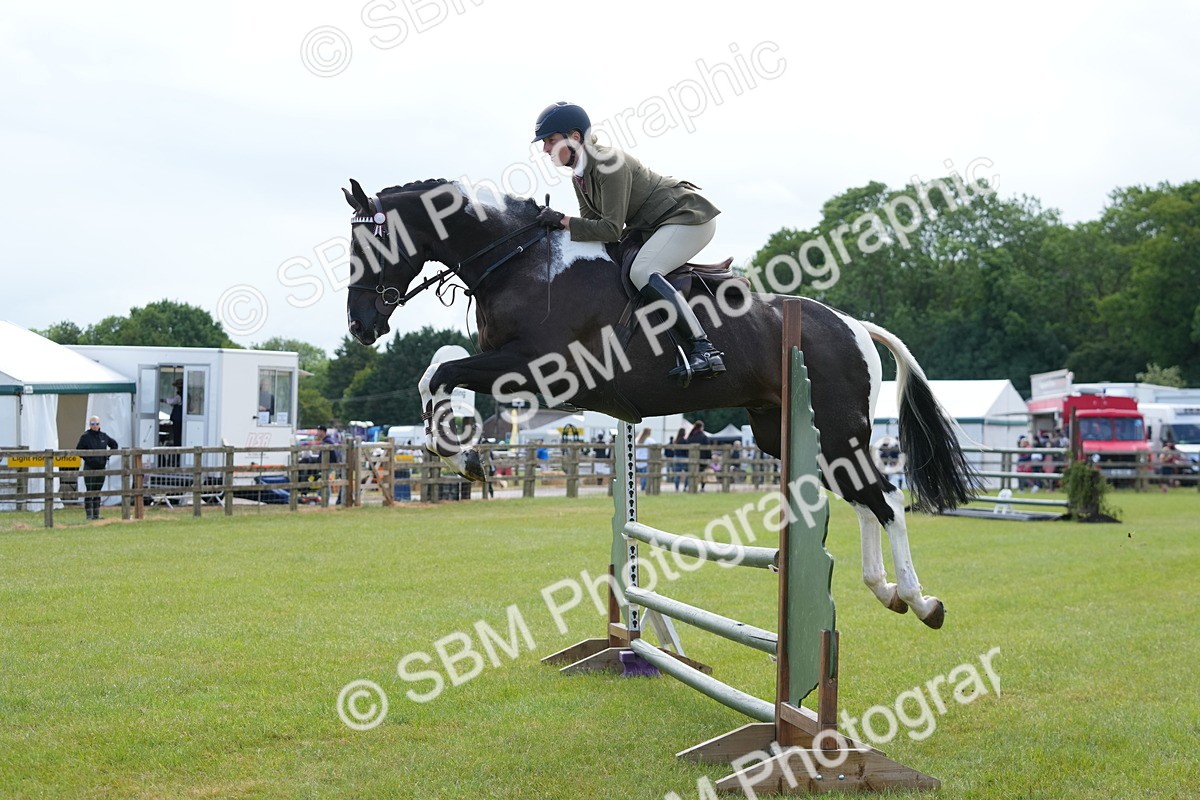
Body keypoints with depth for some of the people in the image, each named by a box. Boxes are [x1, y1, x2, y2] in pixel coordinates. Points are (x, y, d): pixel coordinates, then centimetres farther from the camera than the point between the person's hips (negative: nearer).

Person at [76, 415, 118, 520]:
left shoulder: (103, 436, 8)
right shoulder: (85, 436, -5)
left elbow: (114, 444, 21)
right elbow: (78, 450, -3)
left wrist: (108, 454, 8)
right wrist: (87, 458, -11)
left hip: (101, 467, 5)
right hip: (89, 468, -5)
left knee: (98, 492, 9)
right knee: (90, 491, -6)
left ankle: (96, 514, 14)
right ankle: (89, 514, -4)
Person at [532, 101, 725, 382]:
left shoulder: (610, 164, -26)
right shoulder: (579, 174, 3)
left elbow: (611, 229, -28)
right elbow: (592, 220, 6)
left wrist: (563, 220, -26)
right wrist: (554, 225, -10)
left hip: (689, 217, -10)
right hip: (654, 225, 10)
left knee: (642, 272, -28)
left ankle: (705, 351, -34)